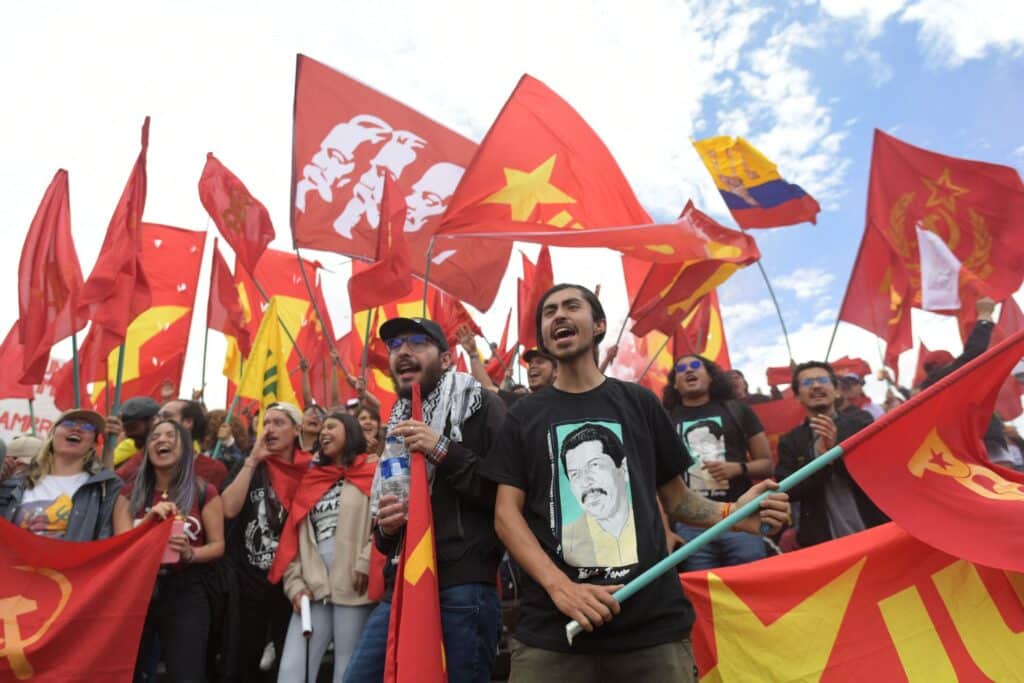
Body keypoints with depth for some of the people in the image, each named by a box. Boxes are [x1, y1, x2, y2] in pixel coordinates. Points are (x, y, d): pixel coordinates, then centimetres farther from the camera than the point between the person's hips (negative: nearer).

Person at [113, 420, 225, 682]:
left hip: (185, 593, -2)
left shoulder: (204, 492, -2)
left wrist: (190, 553, -21)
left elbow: (218, 545, -1)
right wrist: (149, 519, -18)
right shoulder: (131, 493, 6)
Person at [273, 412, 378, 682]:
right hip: (312, 589, 5)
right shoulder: (312, 479, 21)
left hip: (353, 587, -5)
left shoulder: (372, 472, 4)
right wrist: (296, 585, 3)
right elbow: (295, 538, 14)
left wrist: (366, 564, -18)